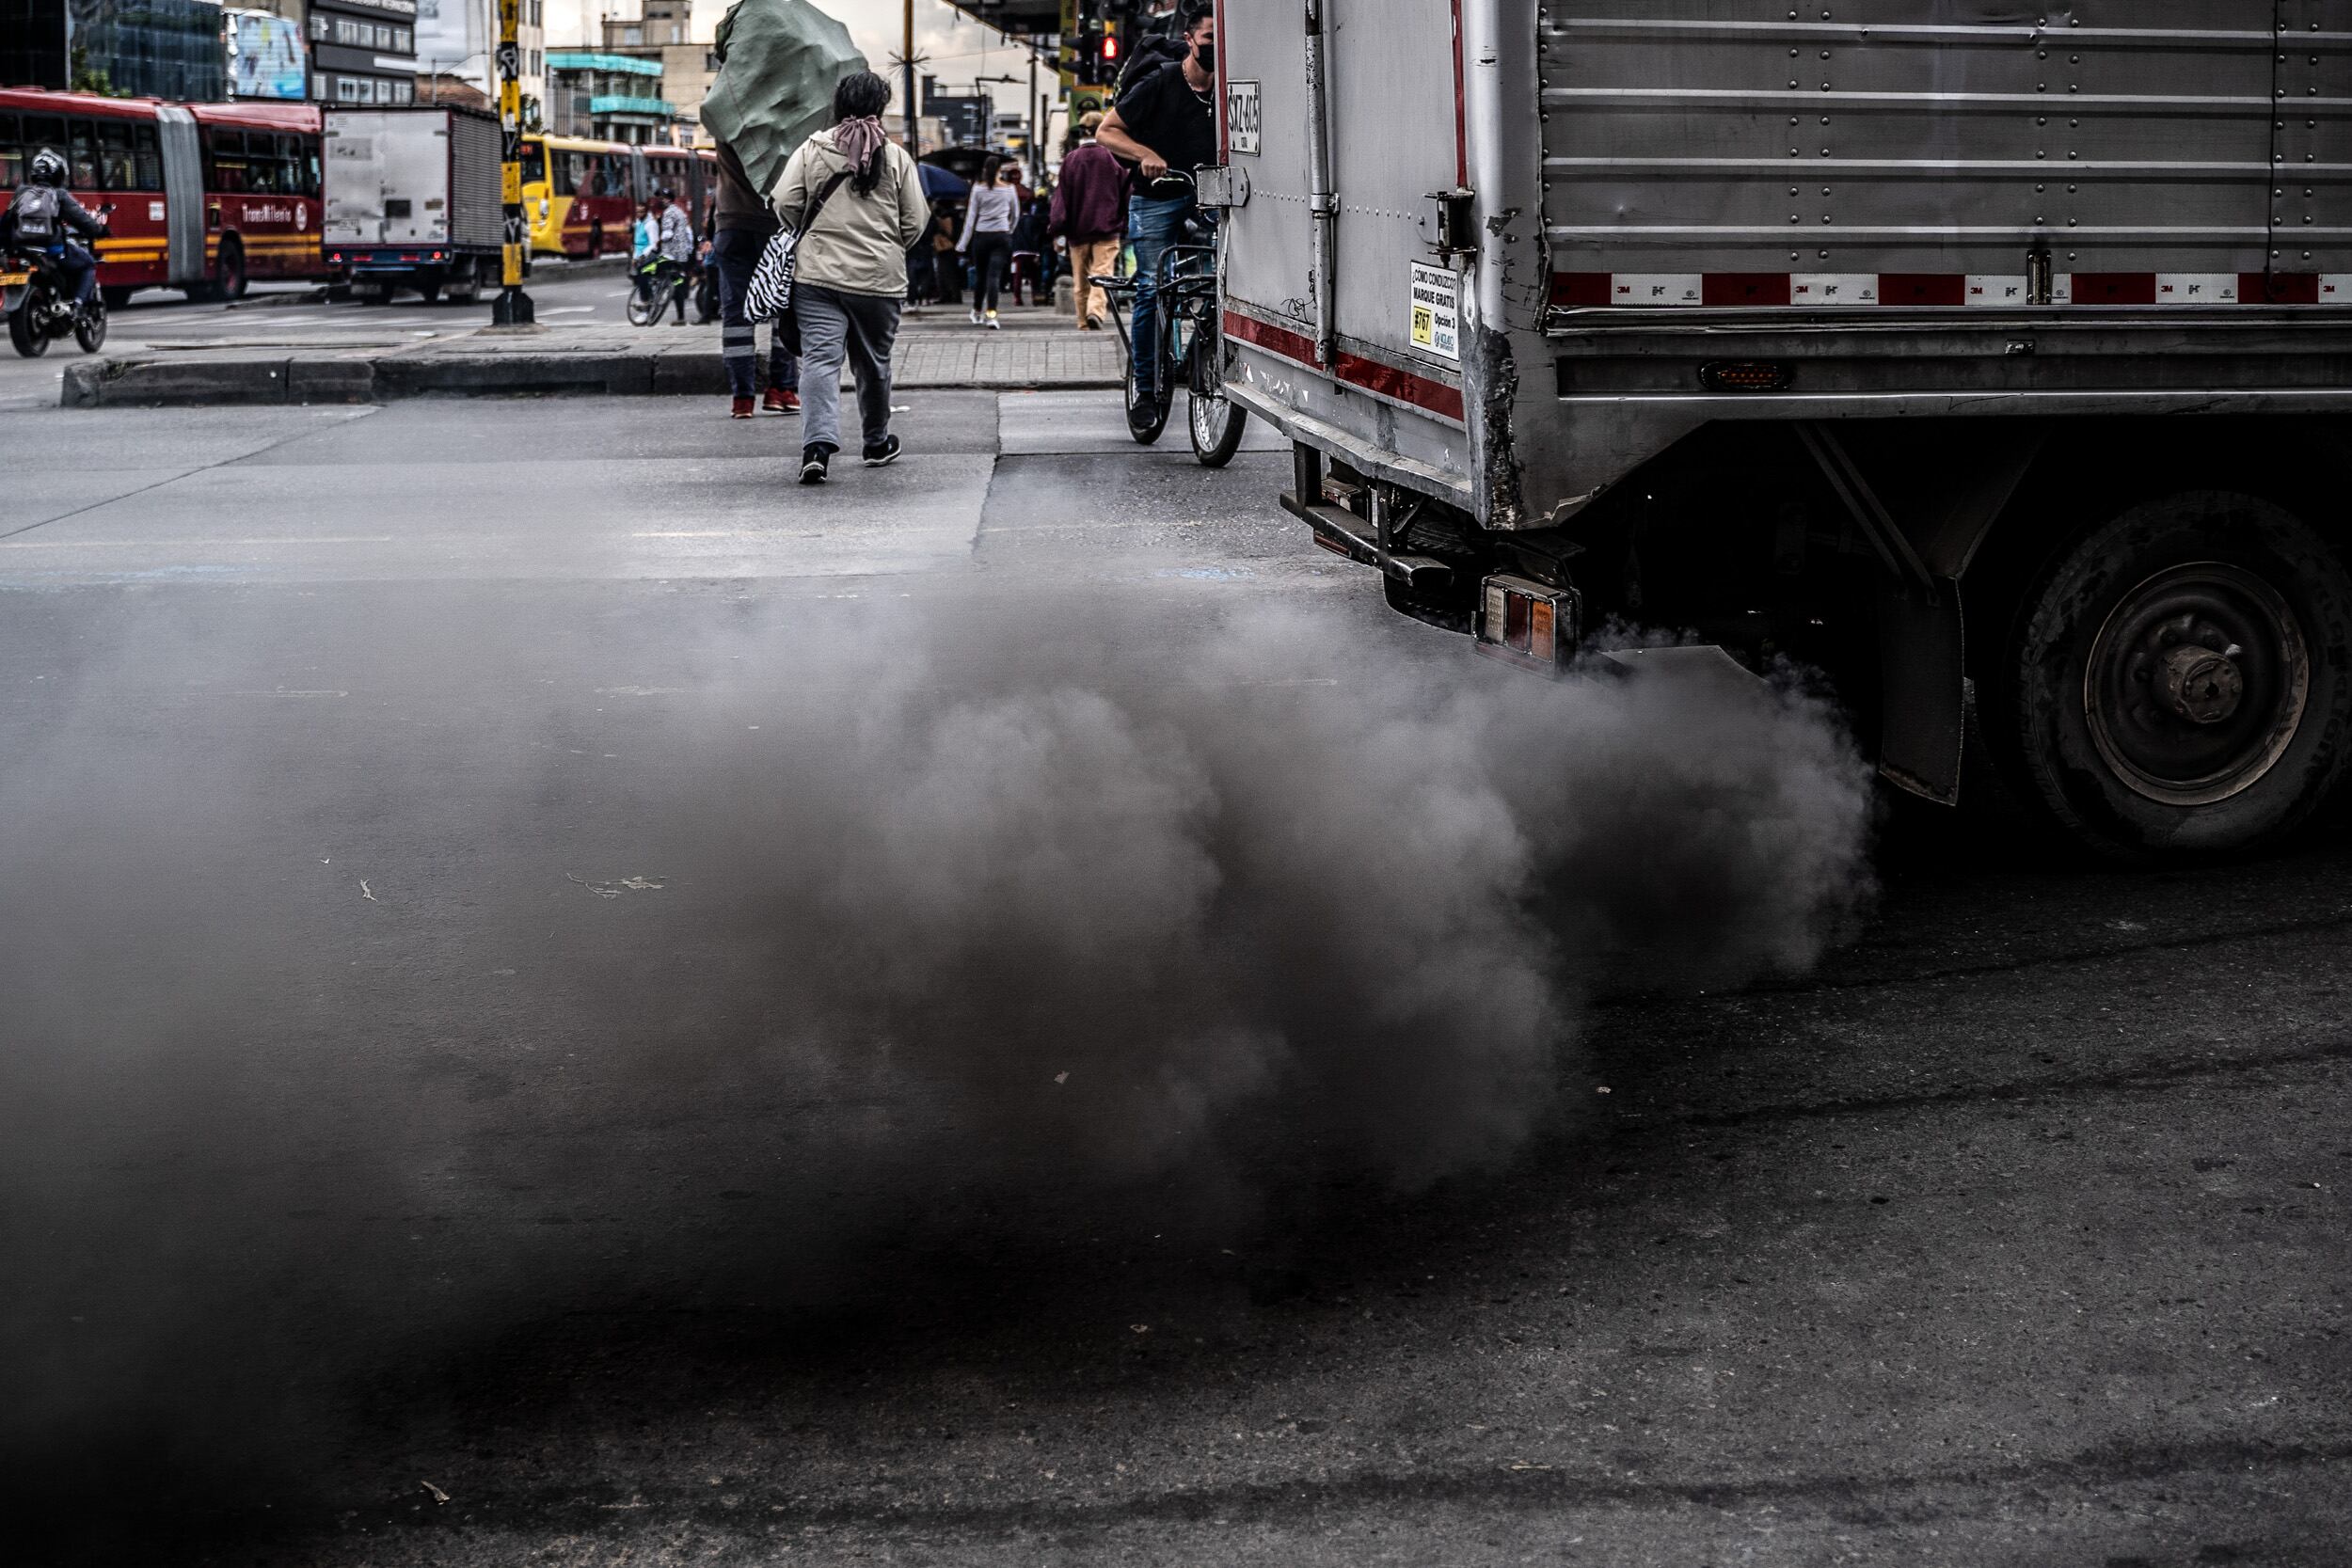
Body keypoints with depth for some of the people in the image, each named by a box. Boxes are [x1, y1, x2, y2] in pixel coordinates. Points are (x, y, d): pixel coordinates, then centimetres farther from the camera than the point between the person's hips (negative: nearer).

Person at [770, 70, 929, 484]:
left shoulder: (812, 150, 0)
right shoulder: (896, 157, 1)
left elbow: (784, 204, -3)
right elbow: (915, 221, 2)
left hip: (818, 275, -1)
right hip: (880, 278, 1)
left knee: (820, 357, -5)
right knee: (874, 362, 16)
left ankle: (818, 443, -23)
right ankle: (877, 442, 32)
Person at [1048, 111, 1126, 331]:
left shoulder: (1070, 159, 1)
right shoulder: (1114, 158, 1)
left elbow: (1061, 195, 0)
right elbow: (1125, 195, 6)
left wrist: (1057, 229, 1)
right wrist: (1125, 228, 15)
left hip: (1078, 229, 1)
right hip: (1107, 229, -1)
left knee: (1080, 280, 10)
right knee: (1102, 272, -7)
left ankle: (1083, 324, 14)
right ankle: (1096, 310, -30)